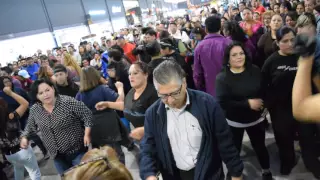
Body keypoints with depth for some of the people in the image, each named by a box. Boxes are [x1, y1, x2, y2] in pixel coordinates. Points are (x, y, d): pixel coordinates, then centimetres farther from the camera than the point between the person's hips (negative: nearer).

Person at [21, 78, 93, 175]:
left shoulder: (68, 102, -20)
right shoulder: (34, 110, -4)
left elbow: (87, 114, -16)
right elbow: (30, 126, 11)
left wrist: (86, 134, -20)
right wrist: (24, 137, -6)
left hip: (77, 150, -4)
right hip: (56, 154, 5)